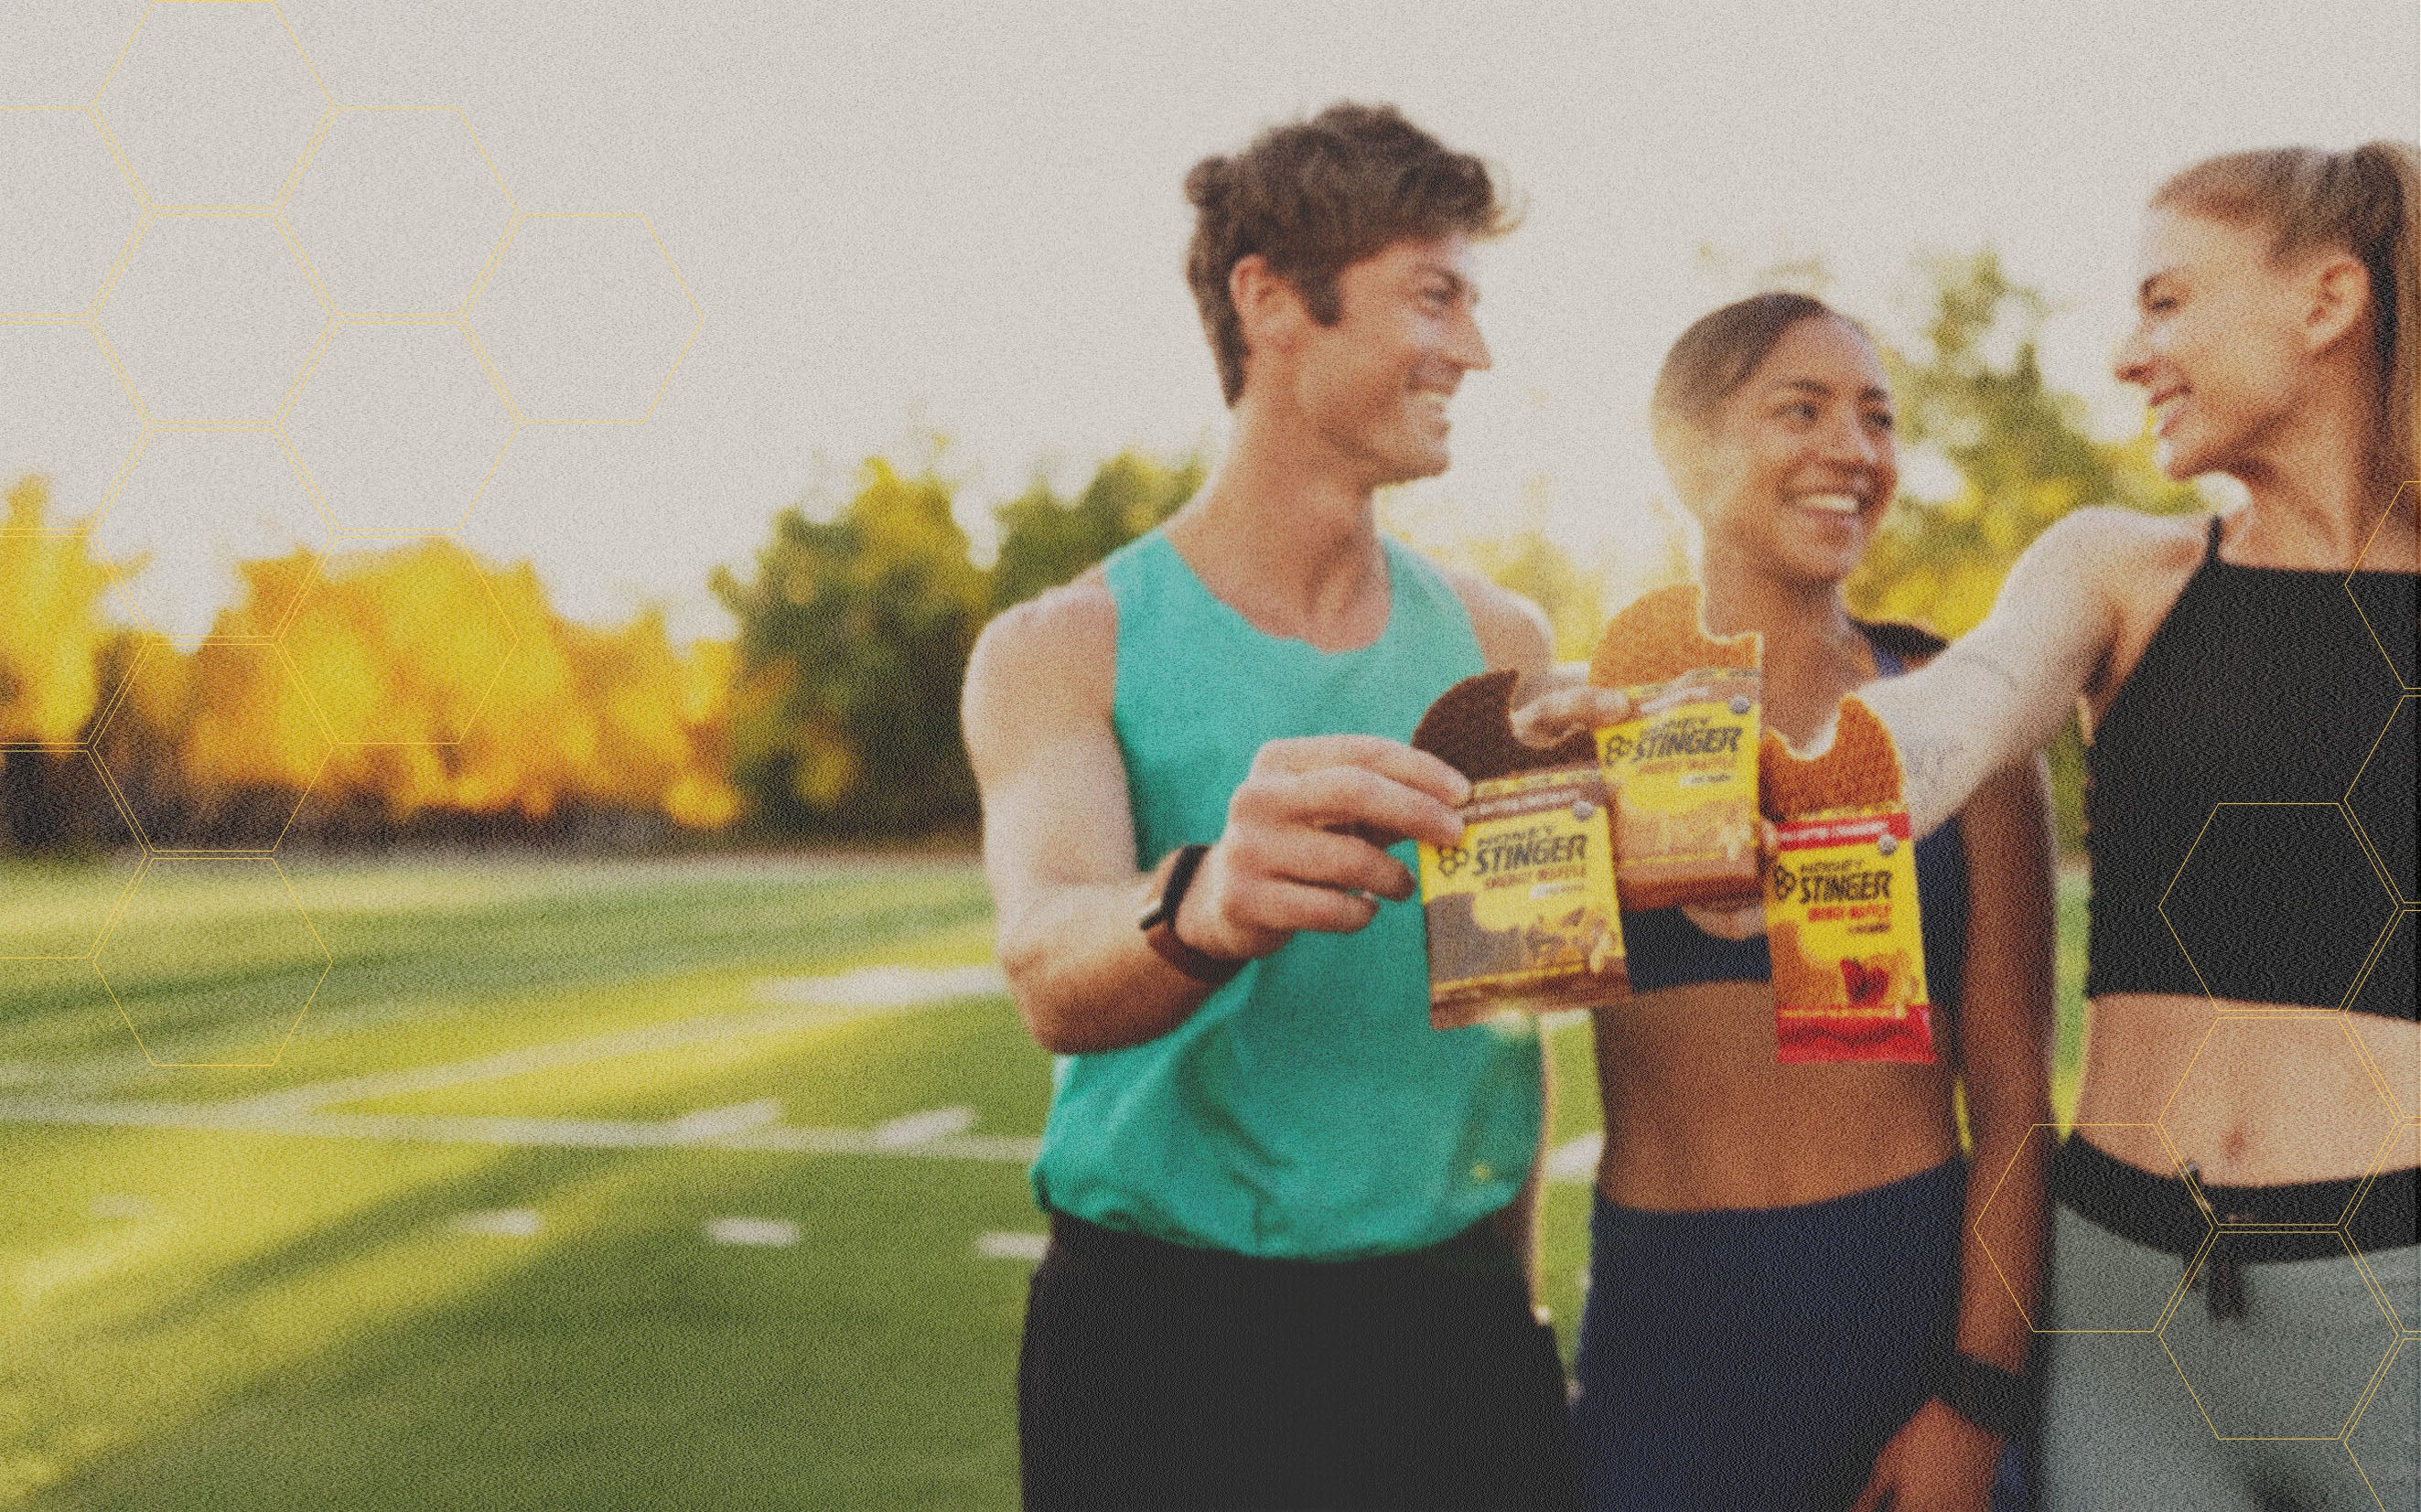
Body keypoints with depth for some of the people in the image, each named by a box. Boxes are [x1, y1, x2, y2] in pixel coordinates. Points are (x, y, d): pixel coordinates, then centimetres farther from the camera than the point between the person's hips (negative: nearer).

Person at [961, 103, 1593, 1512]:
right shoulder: (1060, 651, -5)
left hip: (1457, 1341, 3)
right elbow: (1051, 968, -22)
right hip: (1163, 1354, -3)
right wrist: (1203, 909, -44)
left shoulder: (1502, 642, 6)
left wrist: (1510, 1283, 7)